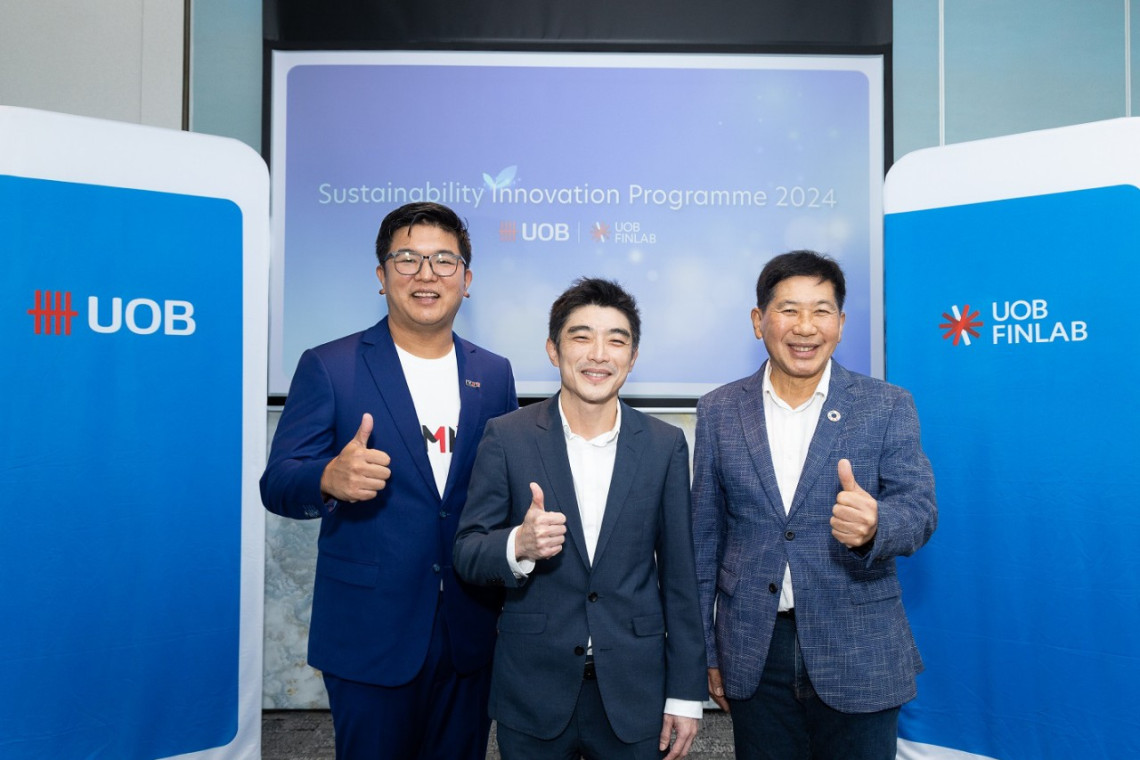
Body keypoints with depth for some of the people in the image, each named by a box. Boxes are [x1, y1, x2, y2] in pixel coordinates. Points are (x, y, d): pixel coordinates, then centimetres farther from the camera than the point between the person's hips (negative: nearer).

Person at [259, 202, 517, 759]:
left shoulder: (494, 375, 6)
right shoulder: (328, 367, -4)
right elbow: (277, 484, -7)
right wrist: (331, 479, -29)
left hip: (471, 633, 4)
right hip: (370, 634, -3)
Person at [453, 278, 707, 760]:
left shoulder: (665, 445, -3)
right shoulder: (507, 438, -7)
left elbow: (678, 576, 0)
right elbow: (466, 553, -4)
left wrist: (685, 694, 2)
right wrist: (518, 545, -26)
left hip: (634, 695, 1)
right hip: (532, 693, 0)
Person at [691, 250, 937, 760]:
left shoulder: (887, 407, -2)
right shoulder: (718, 411, 1)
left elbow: (921, 512, -7)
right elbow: (705, 535, 5)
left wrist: (873, 524, -31)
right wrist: (705, 650, 6)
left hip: (859, 658, -1)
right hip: (754, 659, 2)